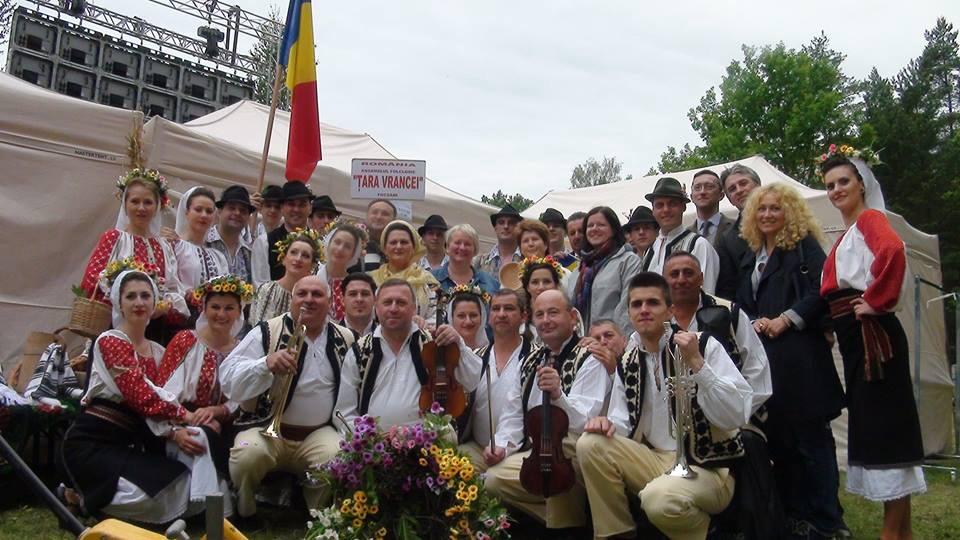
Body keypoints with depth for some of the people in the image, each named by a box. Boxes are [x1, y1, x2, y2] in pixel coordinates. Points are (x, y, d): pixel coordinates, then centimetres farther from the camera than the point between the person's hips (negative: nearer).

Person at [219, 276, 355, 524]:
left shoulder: (345, 339, 7)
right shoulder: (267, 332, -2)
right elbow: (228, 380, -9)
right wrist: (265, 364, -26)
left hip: (318, 434, 2)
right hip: (265, 428, -2)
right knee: (249, 455, -33)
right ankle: (245, 515, 0)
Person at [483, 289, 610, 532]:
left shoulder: (589, 360, -11)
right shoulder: (532, 360, 11)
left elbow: (584, 423, -23)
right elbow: (514, 412, 15)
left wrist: (557, 395, -41)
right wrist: (502, 444, -3)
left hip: (574, 454, -7)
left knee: (558, 440, -37)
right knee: (494, 479, -13)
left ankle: (566, 523, -14)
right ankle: (565, 517, 4)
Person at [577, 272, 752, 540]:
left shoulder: (705, 347, -8)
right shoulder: (627, 365, 7)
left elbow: (736, 417, -17)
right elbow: (624, 424, 13)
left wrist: (697, 364, -25)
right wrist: (609, 424, -11)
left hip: (707, 467, -5)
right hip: (655, 460, 5)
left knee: (659, 497, -34)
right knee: (591, 444, -15)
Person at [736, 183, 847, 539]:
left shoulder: (804, 245, 0)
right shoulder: (752, 255, 19)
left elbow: (821, 290, -12)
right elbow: (742, 303, 20)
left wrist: (784, 320, -14)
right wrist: (753, 322, 0)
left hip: (800, 355, -7)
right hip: (762, 355, 7)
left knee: (811, 439, -2)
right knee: (777, 437, 10)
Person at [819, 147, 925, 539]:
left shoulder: (871, 219, -8)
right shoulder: (848, 232, 19)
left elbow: (893, 251, -30)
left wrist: (875, 301, -22)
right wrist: (831, 320, 11)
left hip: (873, 333, -10)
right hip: (853, 337, 10)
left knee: (884, 423, -5)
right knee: (870, 423, 13)